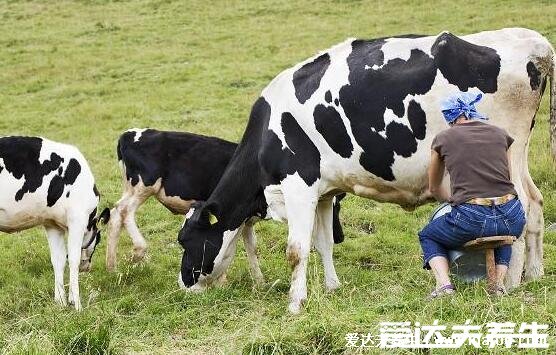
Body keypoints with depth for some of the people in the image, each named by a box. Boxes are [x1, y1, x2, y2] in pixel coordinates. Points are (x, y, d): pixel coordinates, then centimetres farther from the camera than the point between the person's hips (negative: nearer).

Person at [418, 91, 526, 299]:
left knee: (427, 236, 28)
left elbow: (434, 189, 27)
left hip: (469, 220, -3)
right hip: (512, 220, 3)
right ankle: (499, 283, 18)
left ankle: (444, 284, 4)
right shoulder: (500, 134, 16)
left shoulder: (443, 139, 11)